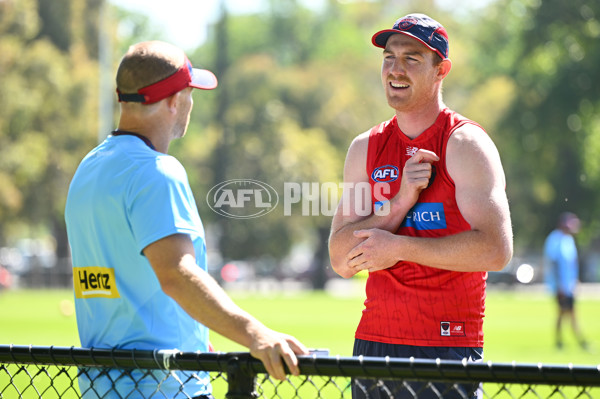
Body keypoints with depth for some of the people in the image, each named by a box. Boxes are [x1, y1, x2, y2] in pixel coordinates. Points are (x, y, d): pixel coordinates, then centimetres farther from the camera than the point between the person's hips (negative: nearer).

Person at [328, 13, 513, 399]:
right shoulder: (365, 149, 11)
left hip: (448, 347, -5)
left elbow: (497, 250, -17)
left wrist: (398, 247, -15)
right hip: (373, 342, 5)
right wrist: (401, 201, -11)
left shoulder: (465, 144, -5)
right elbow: (342, 261, 3)